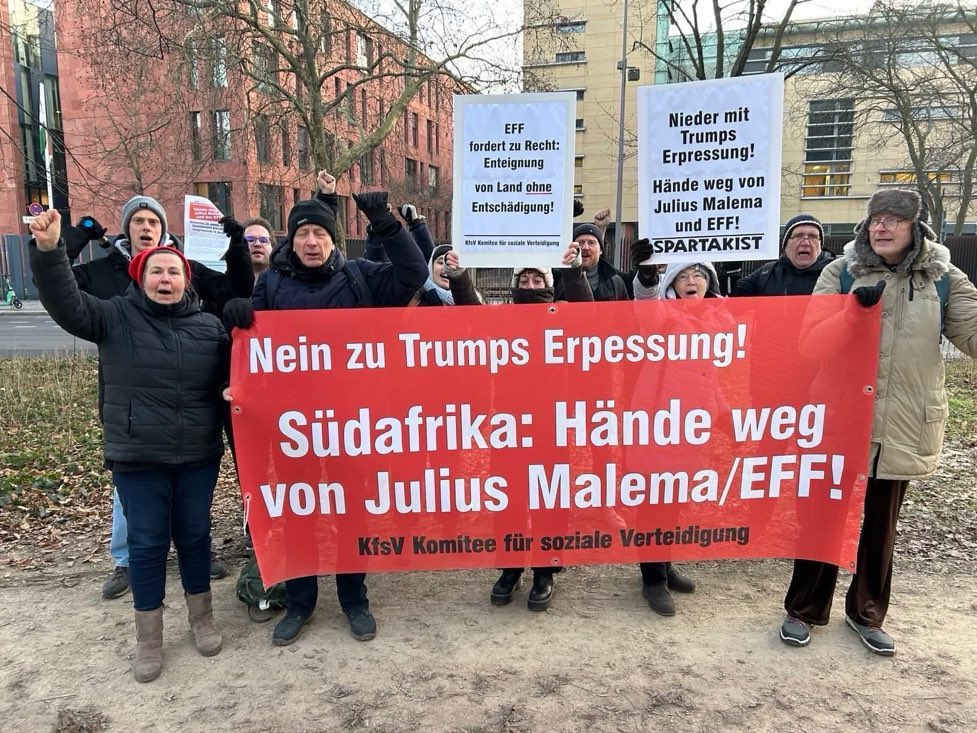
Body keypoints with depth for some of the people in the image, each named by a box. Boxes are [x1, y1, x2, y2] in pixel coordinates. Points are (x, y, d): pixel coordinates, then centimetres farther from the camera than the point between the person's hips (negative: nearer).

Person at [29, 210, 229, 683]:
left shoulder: (209, 326, 5)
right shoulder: (116, 318, -1)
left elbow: (232, 378, 12)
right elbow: (65, 303, -15)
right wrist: (48, 250, -29)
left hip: (198, 456, 2)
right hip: (137, 459, -1)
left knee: (194, 536, 13)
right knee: (147, 542, 6)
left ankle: (201, 617, 32)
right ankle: (148, 636, 23)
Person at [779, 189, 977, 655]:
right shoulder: (841, 272, -2)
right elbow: (812, 337, -10)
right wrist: (854, 308, -26)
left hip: (903, 423, 2)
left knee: (881, 522, 15)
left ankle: (866, 613, 34)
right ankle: (804, 609, 25)